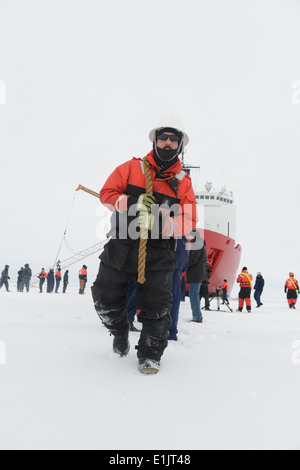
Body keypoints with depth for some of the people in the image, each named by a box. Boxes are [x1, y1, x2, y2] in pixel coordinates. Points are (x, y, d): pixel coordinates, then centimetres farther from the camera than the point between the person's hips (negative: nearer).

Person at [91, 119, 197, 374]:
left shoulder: (183, 182, 7)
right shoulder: (132, 168, 5)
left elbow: (189, 220, -1)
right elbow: (107, 193, 2)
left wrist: (161, 223, -19)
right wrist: (130, 203, -17)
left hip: (159, 251, 0)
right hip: (123, 245, 1)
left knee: (157, 305, -4)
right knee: (106, 298, 8)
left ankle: (150, 354, 17)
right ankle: (120, 334, 39)